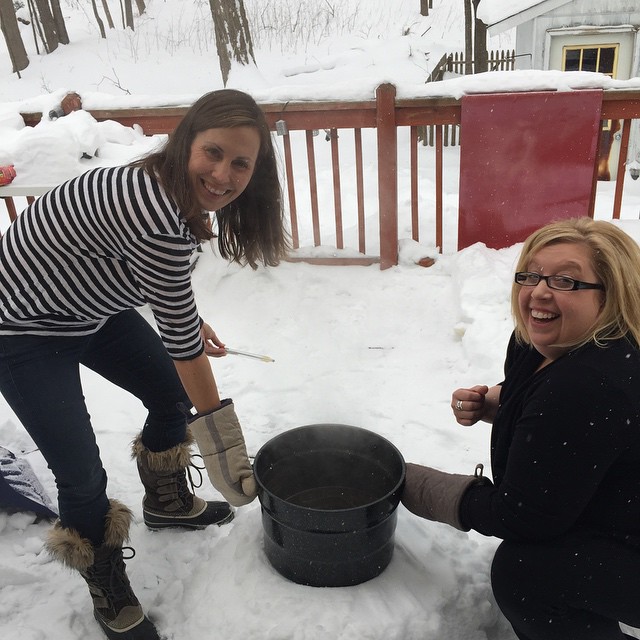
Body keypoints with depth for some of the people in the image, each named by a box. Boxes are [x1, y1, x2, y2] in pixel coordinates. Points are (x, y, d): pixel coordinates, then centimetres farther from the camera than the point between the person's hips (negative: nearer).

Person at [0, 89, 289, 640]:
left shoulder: (167, 189, -10)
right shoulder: (154, 214, -37)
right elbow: (183, 342, -30)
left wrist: (188, 318, 7)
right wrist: (224, 445, -21)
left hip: (89, 305, 9)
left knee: (170, 395, 14)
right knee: (82, 475, -6)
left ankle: (166, 503, 42)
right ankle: (109, 594, 23)